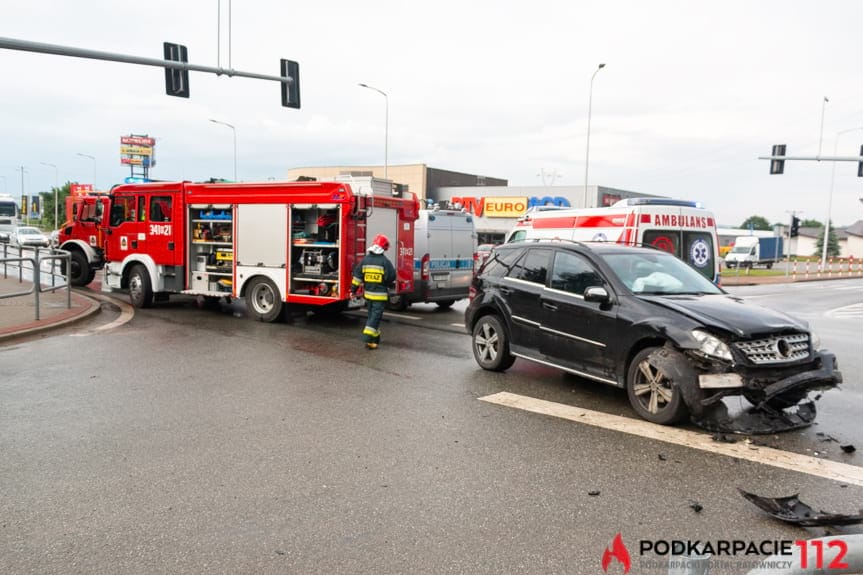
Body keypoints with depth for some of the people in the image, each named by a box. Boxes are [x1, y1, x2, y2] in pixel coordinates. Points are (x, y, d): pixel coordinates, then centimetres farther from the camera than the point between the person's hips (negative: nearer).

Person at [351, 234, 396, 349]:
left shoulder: (365, 260, 1)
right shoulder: (385, 262, -13)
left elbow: (357, 276, 3)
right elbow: (391, 277, -10)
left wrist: (353, 290, 9)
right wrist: (391, 284, 13)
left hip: (368, 294, 5)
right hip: (380, 295, -5)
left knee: (372, 315, 18)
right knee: (376, 316, -3)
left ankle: (375, 338, 26)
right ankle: (368, 338, -12)